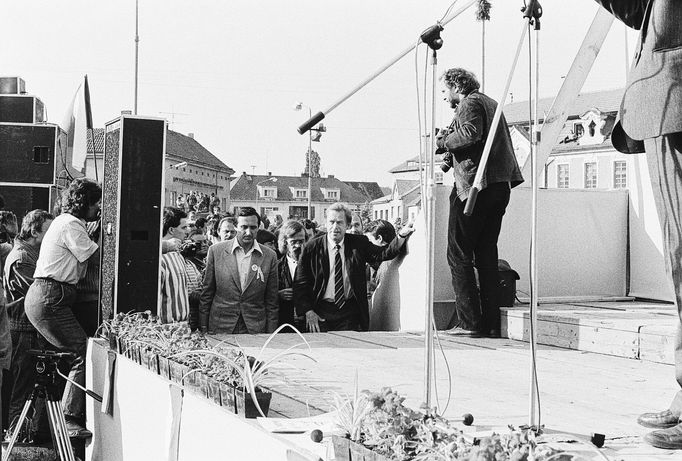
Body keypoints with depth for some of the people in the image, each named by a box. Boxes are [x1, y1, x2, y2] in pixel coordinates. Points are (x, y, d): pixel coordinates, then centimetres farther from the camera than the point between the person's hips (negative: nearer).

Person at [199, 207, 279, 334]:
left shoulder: (269, 256, 1)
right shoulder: (216, 251, -1)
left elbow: (271, 301, 5)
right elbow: (206, 294, 4)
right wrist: (204, 329, 2)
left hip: (255, 330, 1)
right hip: (220, 329, 0)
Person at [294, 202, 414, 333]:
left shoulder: (359, 243, 3)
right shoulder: (312, 248, -2)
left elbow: (383, 253, -8)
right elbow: (300, 283, 0)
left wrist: (402, 236, -23)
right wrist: (308, 311, -9)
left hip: (350, 312, 1)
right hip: (321, 313, -1)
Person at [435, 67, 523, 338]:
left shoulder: (470, 103, -3)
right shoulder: (491, 104, 25)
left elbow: (470, 134, -21)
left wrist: (443, 141, -5)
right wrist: (451, 157, 15)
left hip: (473, 185, -9)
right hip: (500, 185, 9)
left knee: (459, 254, -4)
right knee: (486, 254, 11)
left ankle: (469, 321, -8)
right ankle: (491, 321, 10)